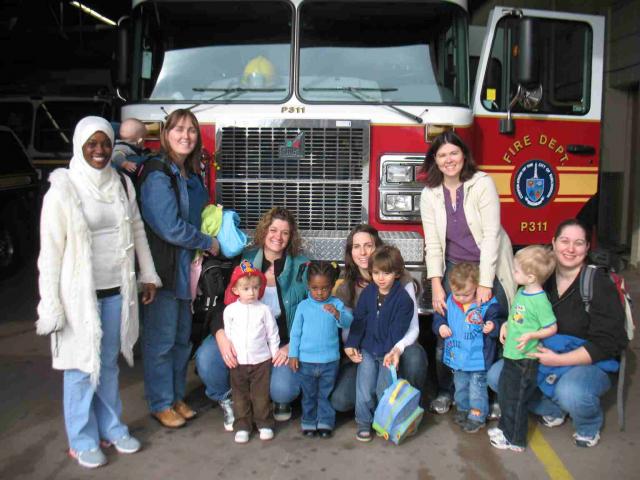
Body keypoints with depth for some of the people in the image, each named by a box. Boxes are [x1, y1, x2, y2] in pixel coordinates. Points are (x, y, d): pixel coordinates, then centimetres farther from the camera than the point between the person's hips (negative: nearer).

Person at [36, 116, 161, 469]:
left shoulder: (122, 184, 5)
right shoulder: (63, 189, -10)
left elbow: (137, 231, 13)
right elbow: (51, 251, -11)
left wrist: (148, 276, 13)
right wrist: (50, 304, -13)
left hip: (116, 291, 4)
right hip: (80, 293, -4)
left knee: (109, 362, 16)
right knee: (82, 366, 6)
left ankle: (111, 427, 32)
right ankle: (82, 440, 22)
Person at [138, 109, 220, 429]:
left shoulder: (190, 175, 12)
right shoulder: (158, 175, -15)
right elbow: (171, 228, -20)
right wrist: (208, 243, -9)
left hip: (185, 268, 9)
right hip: (162, 268, -8)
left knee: (182, 337, 15)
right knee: (161, 339, 2)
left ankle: (176, 397, 28)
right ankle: (160, 404, 16)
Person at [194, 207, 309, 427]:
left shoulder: (301, 266, 1)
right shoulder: (244, 260, 3)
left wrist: (292, 346, -13)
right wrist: (220, 334, -18)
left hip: (282, 344, -1)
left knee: (282, 389, -29)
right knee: (205, 358, -27)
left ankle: (281, 400, 14)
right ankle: (227, 400, 8)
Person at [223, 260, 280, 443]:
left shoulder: (264, 309, -3)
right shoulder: (230, 310, 0)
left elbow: (272, 334, 3)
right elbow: (227, 333, 8)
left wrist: (275, 354, 3)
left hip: (261, 360, -1)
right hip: (238, 361, 1)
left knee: (261, 394, 6)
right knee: (240, 395, 8)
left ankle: (264, 424, 19)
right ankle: (242, 426, 18)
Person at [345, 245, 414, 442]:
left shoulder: (403, 298, -11)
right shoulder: (367, 292, -1)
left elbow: (398, 329, -13)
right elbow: (358, 320, 2)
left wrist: (393, 351, -22)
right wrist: (351, 344, -6)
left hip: (389, 352, -3)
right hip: (367, 349, 3)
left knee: (384, 391, -1)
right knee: (364, 390, 2)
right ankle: (364, 423, 19)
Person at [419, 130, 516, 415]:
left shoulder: (482, 183, -12)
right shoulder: (430, 194, -1)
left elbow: (491, 235, -16)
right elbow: (432, 243, -4)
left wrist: (485, 284, -21)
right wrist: (436, 286, -13)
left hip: (488, 265, -2)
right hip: (454, 267, 2)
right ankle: (445, 391, 16)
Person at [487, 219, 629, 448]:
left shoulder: (600, 285, -15)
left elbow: (606, 343, -18)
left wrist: (558, 360, -25)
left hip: (591, 363, -5)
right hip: (544, 357, 6)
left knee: (570, 393, -37)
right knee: (496, 376, -11)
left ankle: (590, 425, 1)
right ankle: (553, 410, 12)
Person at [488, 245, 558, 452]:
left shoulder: (540, 301, -22)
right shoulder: (521, 293, 4)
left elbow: (552, 328, -17)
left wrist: (530, 335, -28)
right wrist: (506, 325, 5)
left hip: (525, 359, -9)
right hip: (511, 355, 9)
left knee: (516, 400, 5)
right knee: (504, 393, 23)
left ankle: (515, 440, 22)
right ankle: (505, 427, 42)